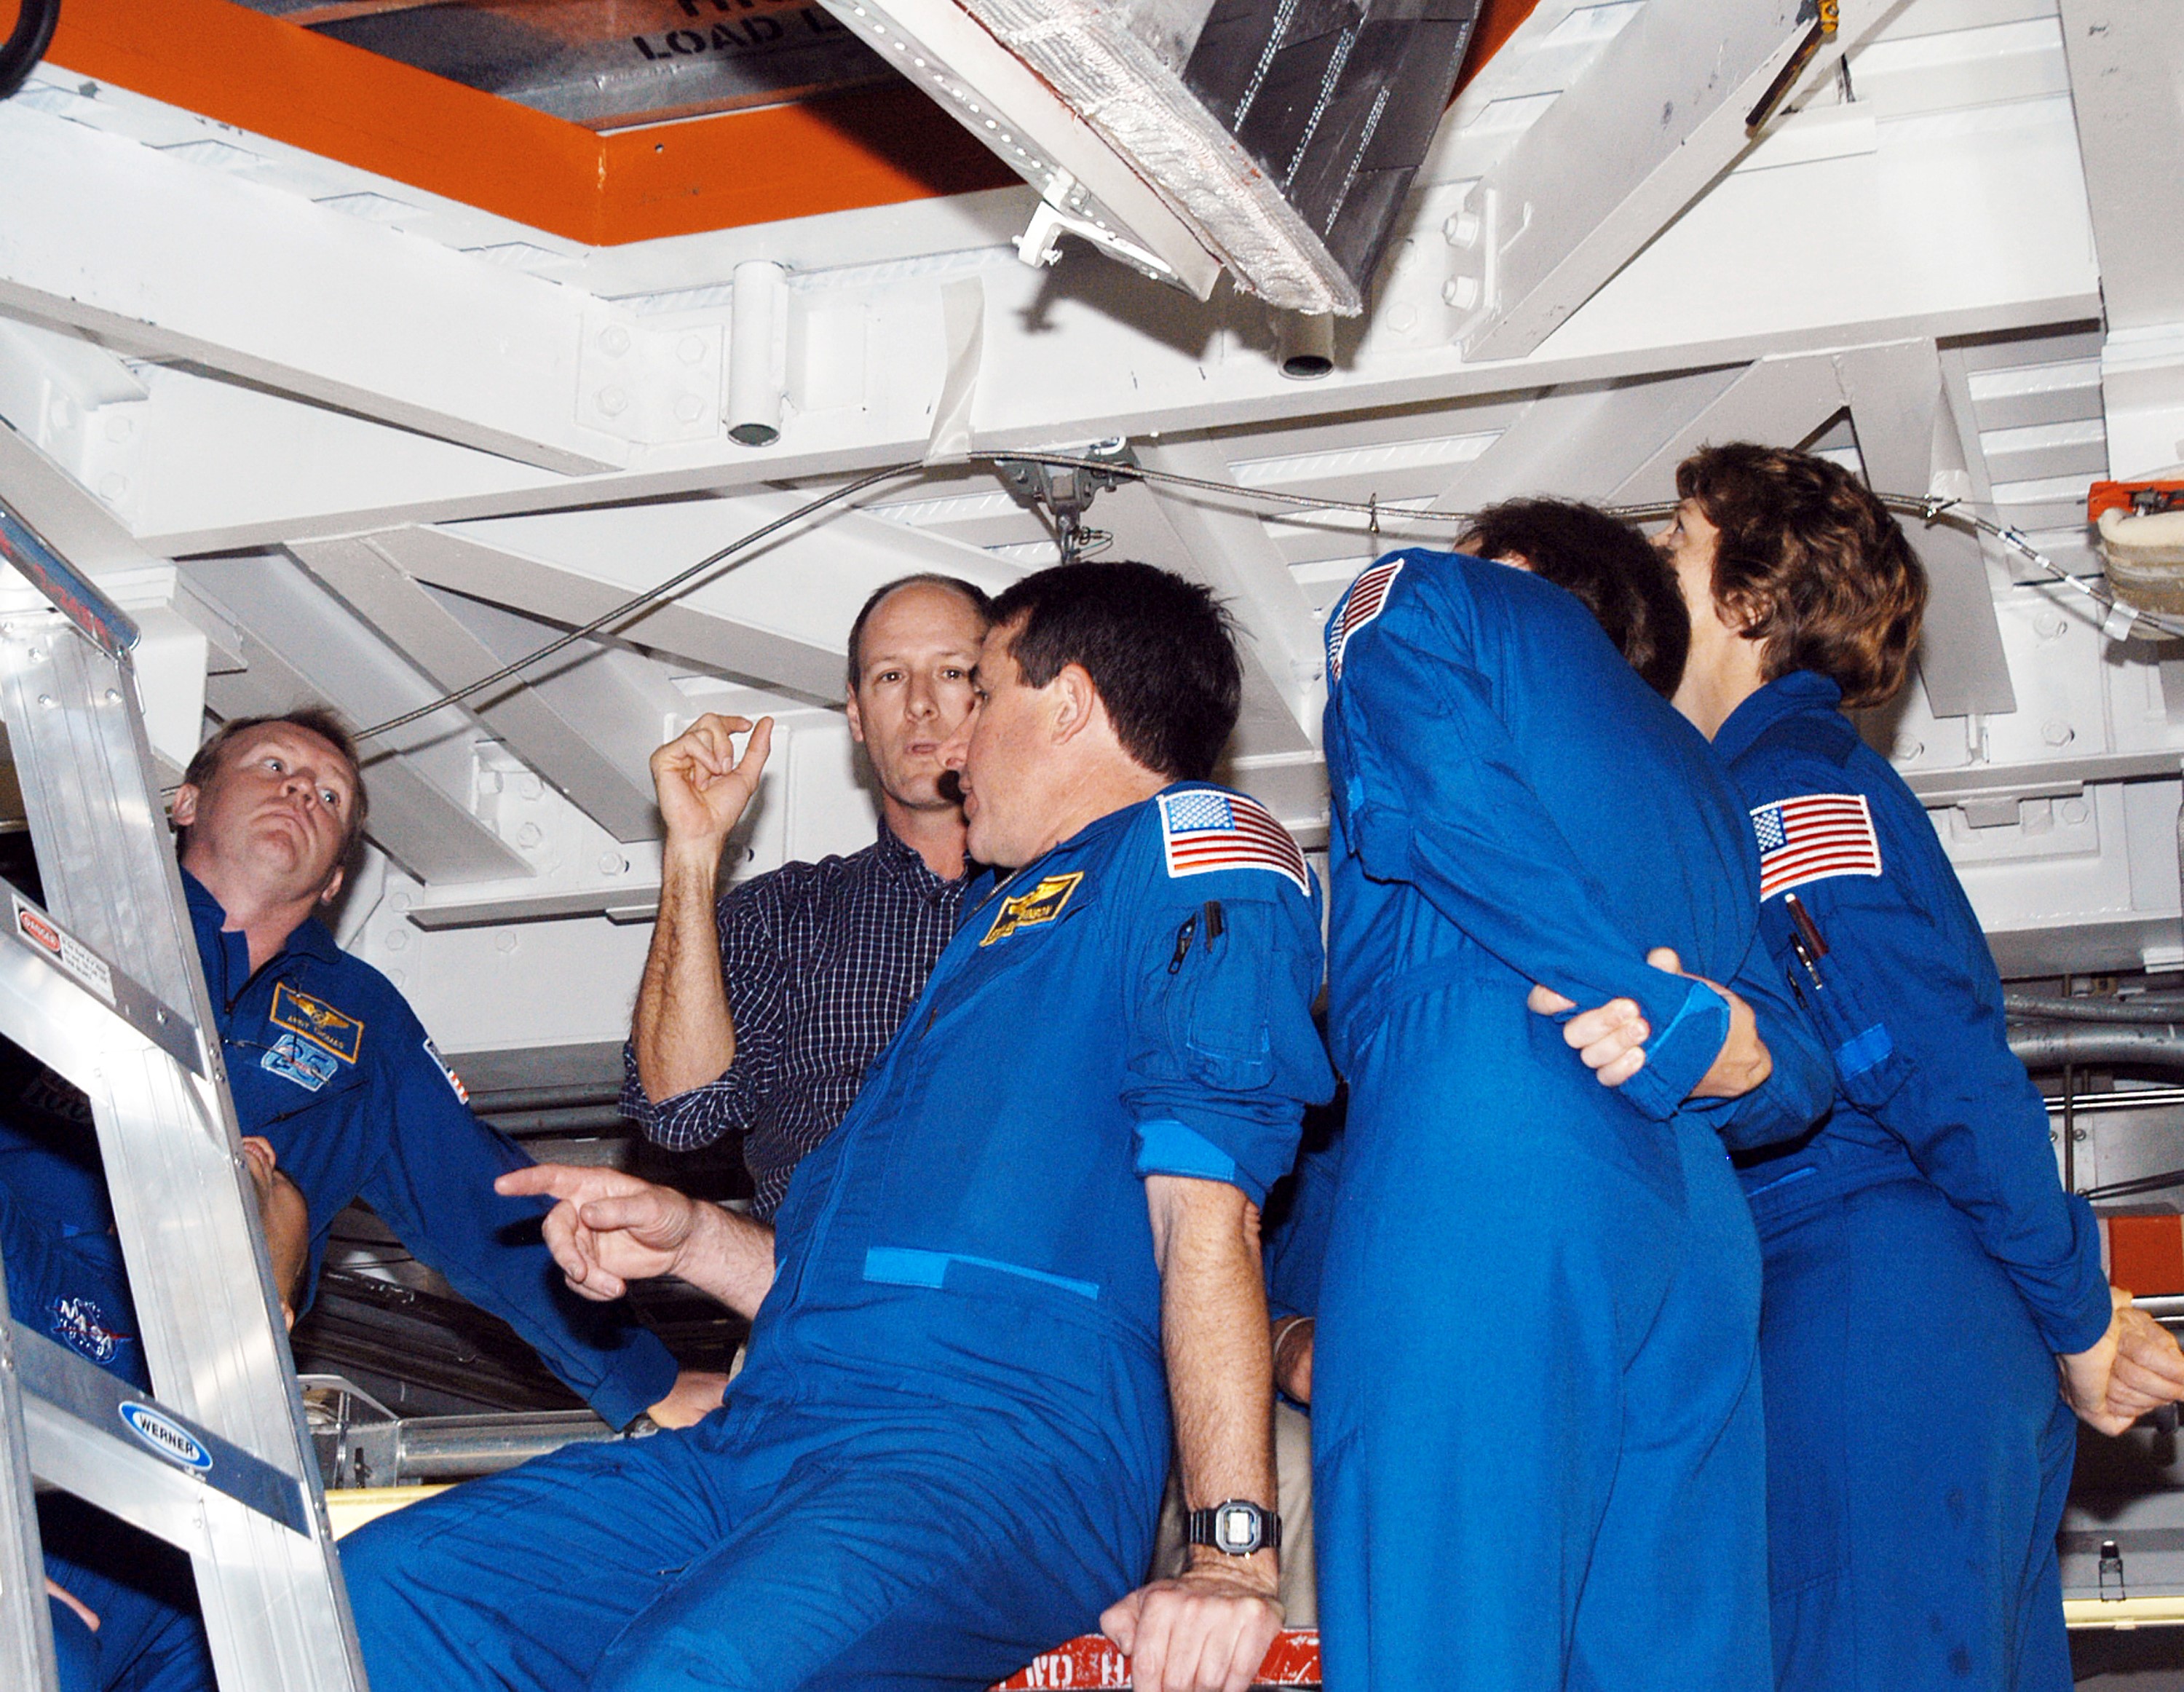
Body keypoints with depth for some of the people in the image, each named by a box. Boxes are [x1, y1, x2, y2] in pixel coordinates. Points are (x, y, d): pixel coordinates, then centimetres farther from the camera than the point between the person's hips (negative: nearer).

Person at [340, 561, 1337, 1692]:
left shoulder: (1189, 848, 4)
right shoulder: (1007, 923, 33)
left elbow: (1206, 1210, -11)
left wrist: (1234, 1551, -19)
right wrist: (693, 1238, 19)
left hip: (1002, 1444, -9)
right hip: (764, 1445, 9)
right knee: (386, 1586, -10)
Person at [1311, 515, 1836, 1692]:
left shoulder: (1419, 602, 17)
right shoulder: (1690, 767, 35)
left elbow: (1446, 793, -7)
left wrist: (1655, 1013, -5)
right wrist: (1733, 1060, 0)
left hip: (1471, 1189, -7)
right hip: (1700, 1240, 7)